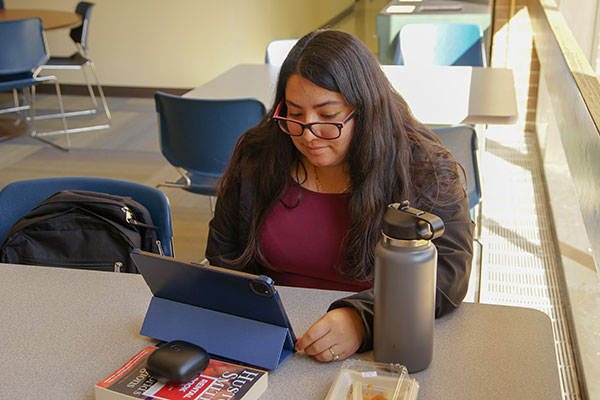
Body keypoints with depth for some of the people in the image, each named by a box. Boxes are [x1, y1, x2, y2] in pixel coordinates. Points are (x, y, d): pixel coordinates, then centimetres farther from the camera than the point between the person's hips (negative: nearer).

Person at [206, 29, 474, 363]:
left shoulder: (424, 168, -8)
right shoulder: (256, 157, 2)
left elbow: (448, 270, -17)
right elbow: (224, 255, 12)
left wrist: (362, 317, -32)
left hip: (379, 351, -3)